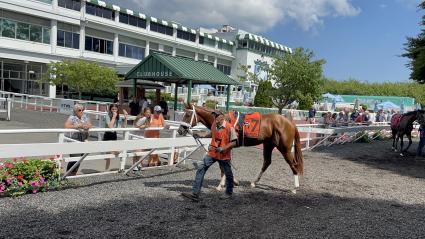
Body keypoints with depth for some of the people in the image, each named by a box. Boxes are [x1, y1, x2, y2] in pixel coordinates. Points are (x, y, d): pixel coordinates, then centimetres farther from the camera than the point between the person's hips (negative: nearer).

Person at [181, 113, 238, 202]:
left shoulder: (229, 127, -14)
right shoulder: (213, 125, 4)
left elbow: (234, 142, -12)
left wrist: (223, 148, -23)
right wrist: (211, 145, 6)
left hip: (224, 155, -4)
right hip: (212, 153, 5)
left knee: (228, 175, 12)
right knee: (201, 169, -8)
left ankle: (229, 193, 38)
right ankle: (195, 194, -8)